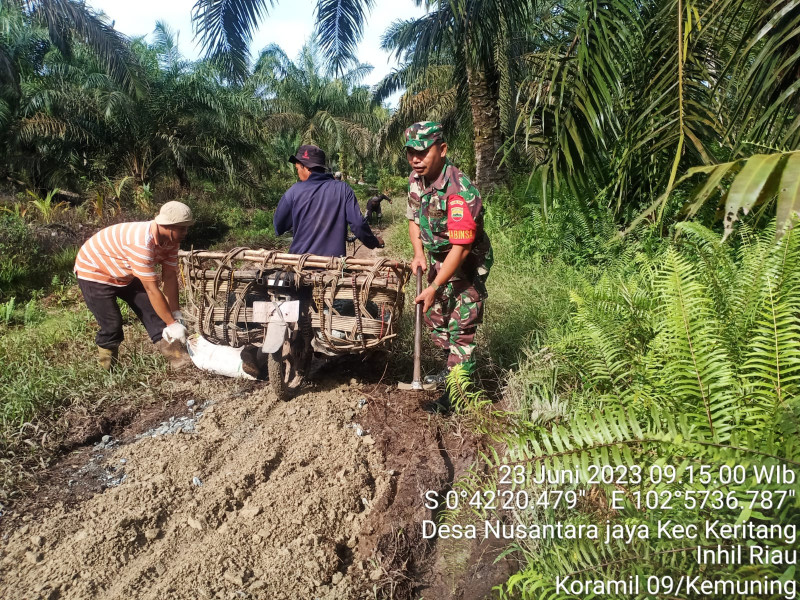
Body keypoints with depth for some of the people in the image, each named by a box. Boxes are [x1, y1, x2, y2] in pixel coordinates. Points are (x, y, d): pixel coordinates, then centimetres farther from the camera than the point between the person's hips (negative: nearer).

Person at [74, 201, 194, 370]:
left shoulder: (170, 239, -15)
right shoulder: (141, 242, -41)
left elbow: (170, 277, -12)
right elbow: (152, 290, -38)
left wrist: (176, 315, -15)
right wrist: (172, 324, -32)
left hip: (125, 274, 8)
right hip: (94, 270, -8)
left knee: (151, 310, -3)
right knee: (112, 324, -9)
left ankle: (173, 353, -3)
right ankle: (108, 372, 13)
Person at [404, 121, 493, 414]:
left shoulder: (459, 191, -31)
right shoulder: (415, 179, -6)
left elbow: (460, 248, -31)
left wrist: (434, 288, -27)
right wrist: (419, 254, -9)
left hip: (468, 264, -8)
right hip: (438, 259, 9)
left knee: (461, 326, -5)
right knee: (434, 315, 18)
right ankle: (454, 368, 39)